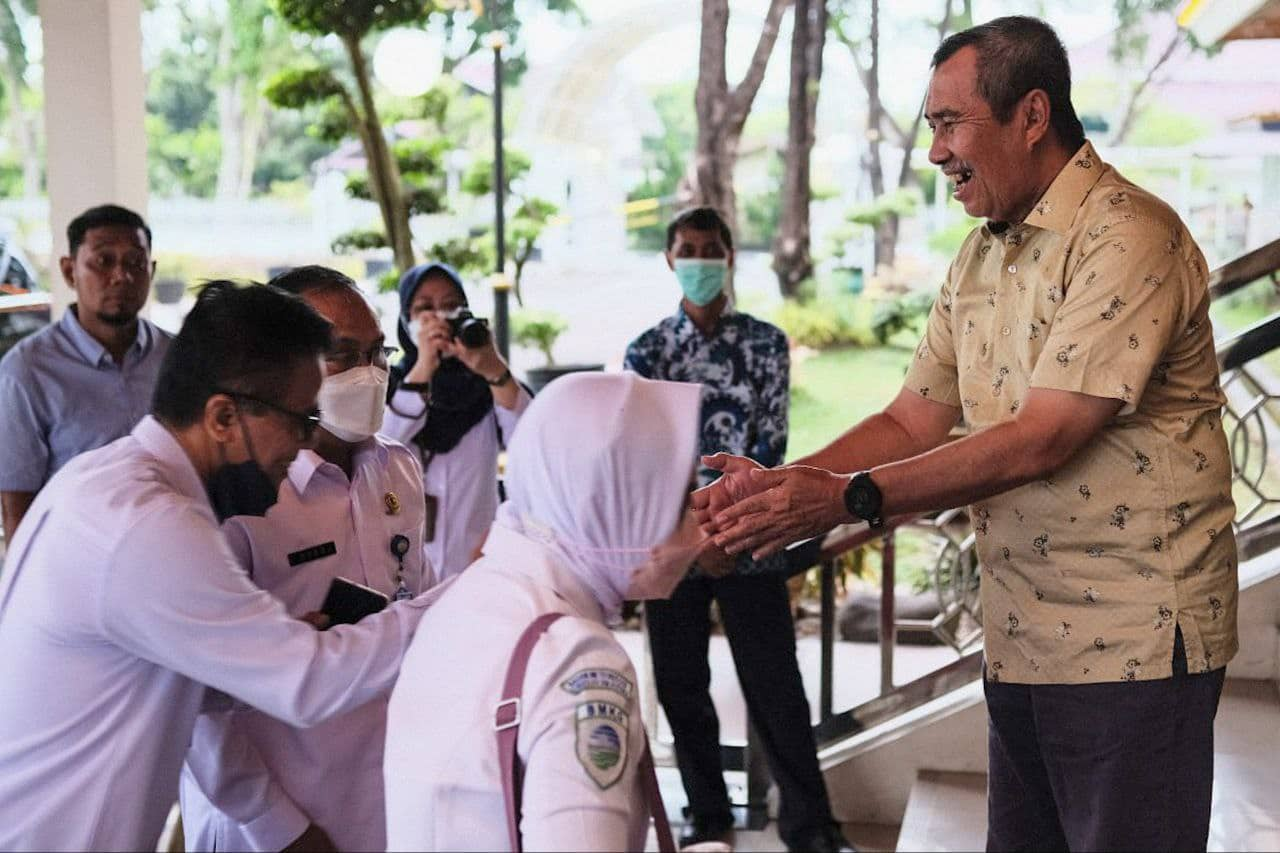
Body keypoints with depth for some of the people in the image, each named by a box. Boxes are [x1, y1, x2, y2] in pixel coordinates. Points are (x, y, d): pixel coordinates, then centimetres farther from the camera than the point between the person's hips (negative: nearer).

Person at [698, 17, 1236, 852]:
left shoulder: (1127, 238, -15)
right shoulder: (980, 258, 13)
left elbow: (1039, 441, -22)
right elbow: (912, 421, 10)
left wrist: (847, 497, -26)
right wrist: (780, 485, -6)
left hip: (1131, 647, -8)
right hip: (1021, 640, 8)